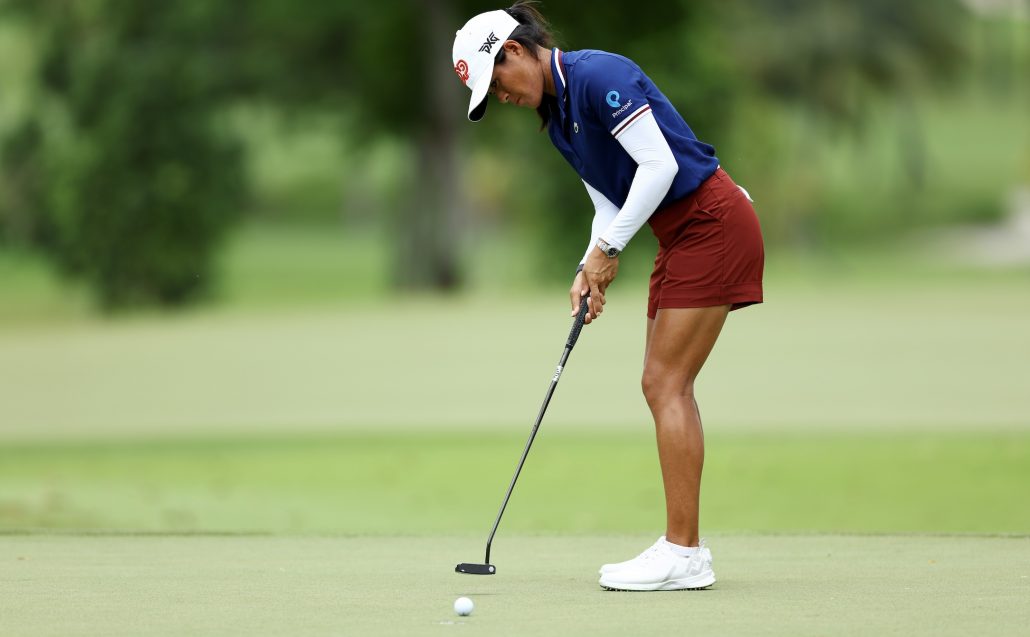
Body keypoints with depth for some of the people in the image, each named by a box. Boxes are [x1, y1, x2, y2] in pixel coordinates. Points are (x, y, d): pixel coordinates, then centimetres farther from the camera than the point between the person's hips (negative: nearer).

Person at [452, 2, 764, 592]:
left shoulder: (598, 76, -16)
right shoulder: (557, 116, 13)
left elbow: (659, 163, -21)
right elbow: (609, 199, 15)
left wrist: (608, 248, -15)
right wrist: (594, 267, -2)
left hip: (711, 223, -10)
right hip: (682, 235, 10)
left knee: (667, 383, -10)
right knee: (664, 386, 8)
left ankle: (682, 555, -10)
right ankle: (685, 545, 12)